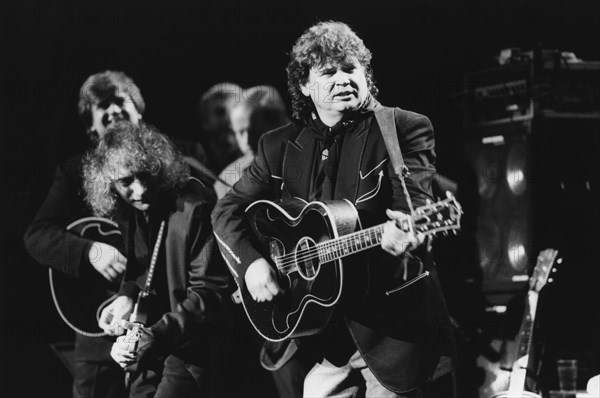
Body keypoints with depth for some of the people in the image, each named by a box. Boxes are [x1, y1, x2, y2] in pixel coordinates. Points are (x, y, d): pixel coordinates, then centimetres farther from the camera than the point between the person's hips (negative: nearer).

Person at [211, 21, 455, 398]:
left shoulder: (405, 129, -5)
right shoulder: (278, 146, 7)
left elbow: (413, 209, -16)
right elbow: (228, 210, 9)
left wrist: (407, 234, -40)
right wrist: (250, 263, -9)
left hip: (391, 324, -3)